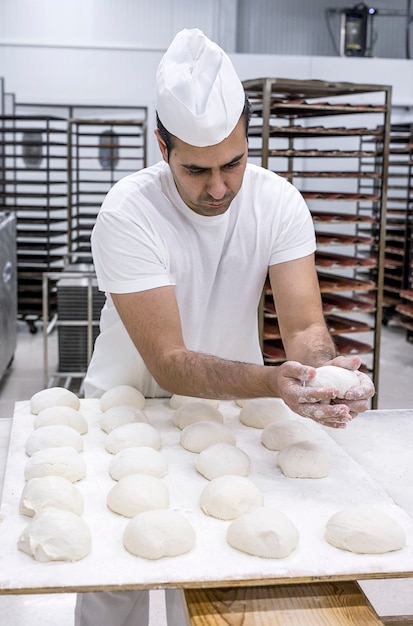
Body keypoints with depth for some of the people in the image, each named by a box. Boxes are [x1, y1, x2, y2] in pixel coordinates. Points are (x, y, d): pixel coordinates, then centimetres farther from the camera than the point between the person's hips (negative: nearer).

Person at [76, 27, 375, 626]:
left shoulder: (278, 202, -15)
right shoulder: (128, 214, -26)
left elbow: (305, 326, -20)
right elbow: (168, 364, -31)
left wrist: (327, 369, -44)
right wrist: (273, 381, -47)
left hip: (228, 407, 3)